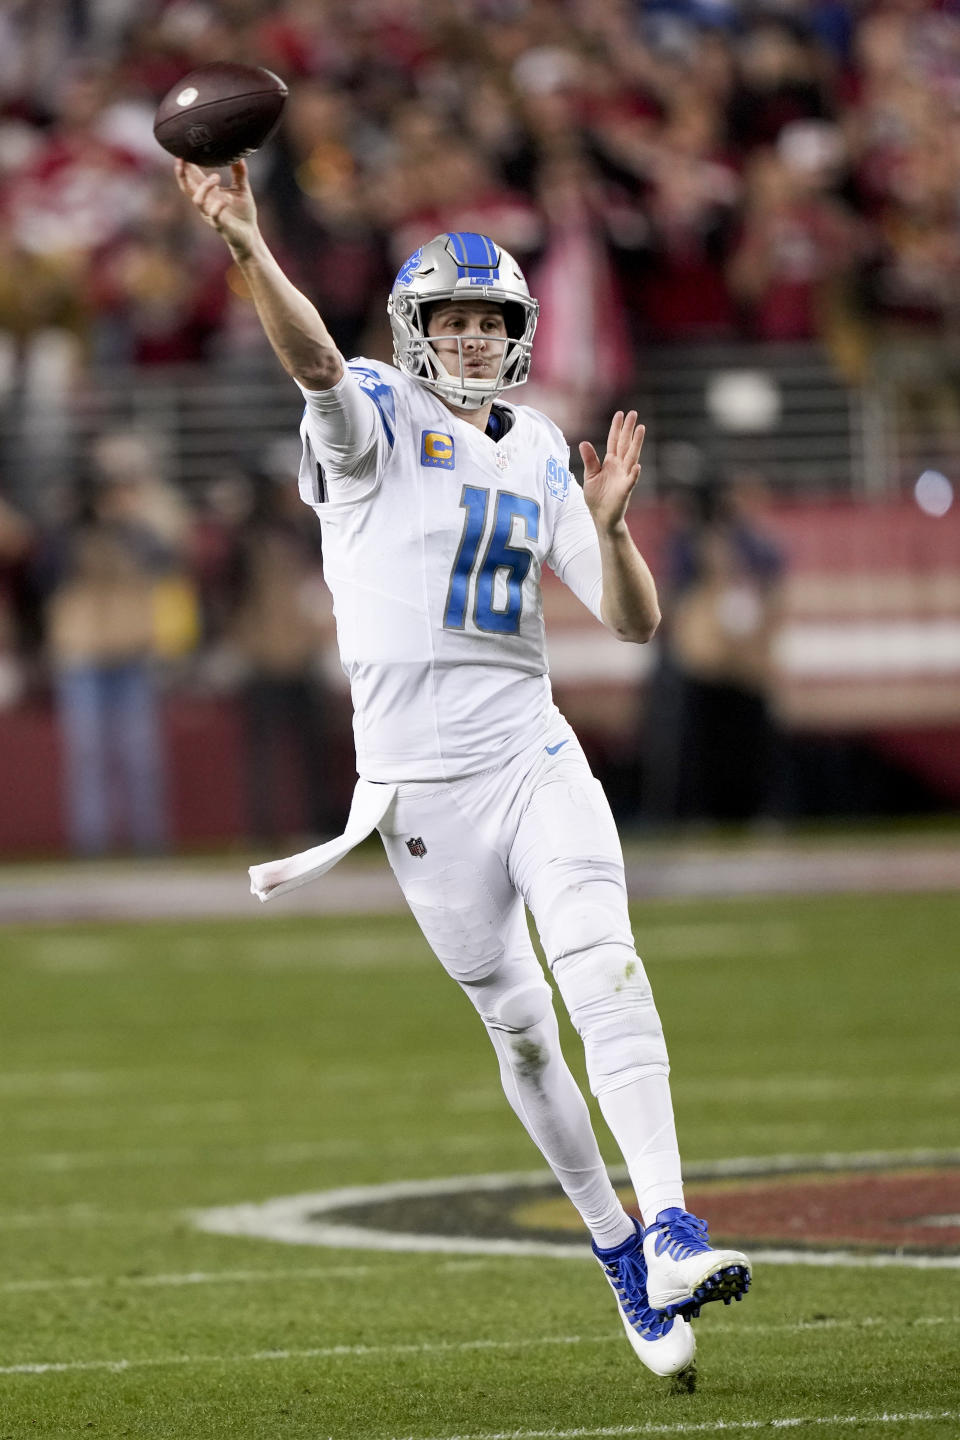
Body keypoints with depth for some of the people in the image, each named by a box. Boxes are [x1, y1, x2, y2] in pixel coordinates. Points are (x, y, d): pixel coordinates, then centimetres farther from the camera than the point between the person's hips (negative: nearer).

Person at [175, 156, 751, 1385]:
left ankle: (667, 1230, -25)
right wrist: (248, 251, -44)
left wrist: (606, 525, -10)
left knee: (604, 971, -18)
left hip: (533, 755, 2)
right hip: (422, 784, -2)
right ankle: (614, 1246, 19)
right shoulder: (376, 423, -2)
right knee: (517, 1026, 5)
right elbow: (312, 355, -25)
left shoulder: (537, 455, 12)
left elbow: (633, 621, 11)